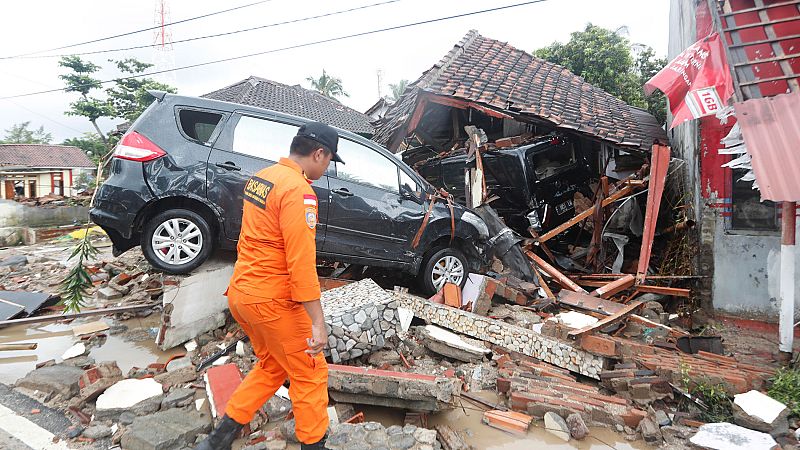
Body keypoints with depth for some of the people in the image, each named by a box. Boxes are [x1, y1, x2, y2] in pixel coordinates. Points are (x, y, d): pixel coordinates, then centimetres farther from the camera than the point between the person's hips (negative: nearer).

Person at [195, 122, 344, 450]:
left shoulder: (260, 178, 8)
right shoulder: (298, 190, -20)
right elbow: (301, 262, -25)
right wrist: (318, 321, -21)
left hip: (239, 292, 9)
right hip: (271, 301, -9)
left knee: (271, 366, 24)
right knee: (310, 374, 8)